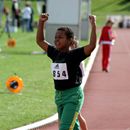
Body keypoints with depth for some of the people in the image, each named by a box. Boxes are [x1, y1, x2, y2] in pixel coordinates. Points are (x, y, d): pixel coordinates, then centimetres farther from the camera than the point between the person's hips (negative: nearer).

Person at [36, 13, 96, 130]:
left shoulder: (75, 55, -13)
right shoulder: (55, 54, 6)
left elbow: (92, 45, -27)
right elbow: (40, 41, 17)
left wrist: (93, 25, -31)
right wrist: (41, 23, 10)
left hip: (73, 95, -7)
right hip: (59, 95, 7)